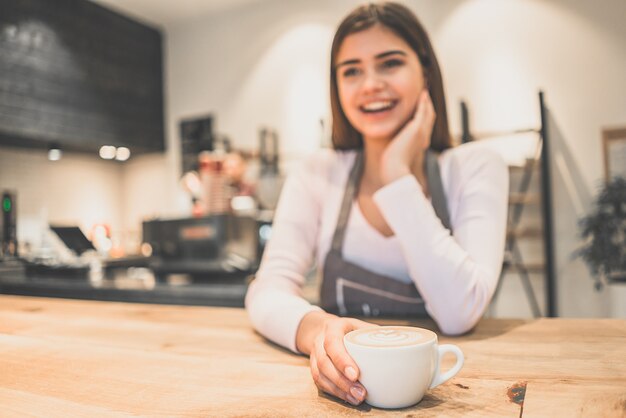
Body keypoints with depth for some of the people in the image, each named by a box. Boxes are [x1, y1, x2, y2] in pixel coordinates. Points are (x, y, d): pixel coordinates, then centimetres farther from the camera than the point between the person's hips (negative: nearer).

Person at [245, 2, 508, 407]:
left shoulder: (476, 167, -4)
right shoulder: (318, 175, 0)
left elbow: (459, 313, -16)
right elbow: (268, 290, -11)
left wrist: (397, 175, -15)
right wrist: (315, 328, -32)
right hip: (345, 387, 0)